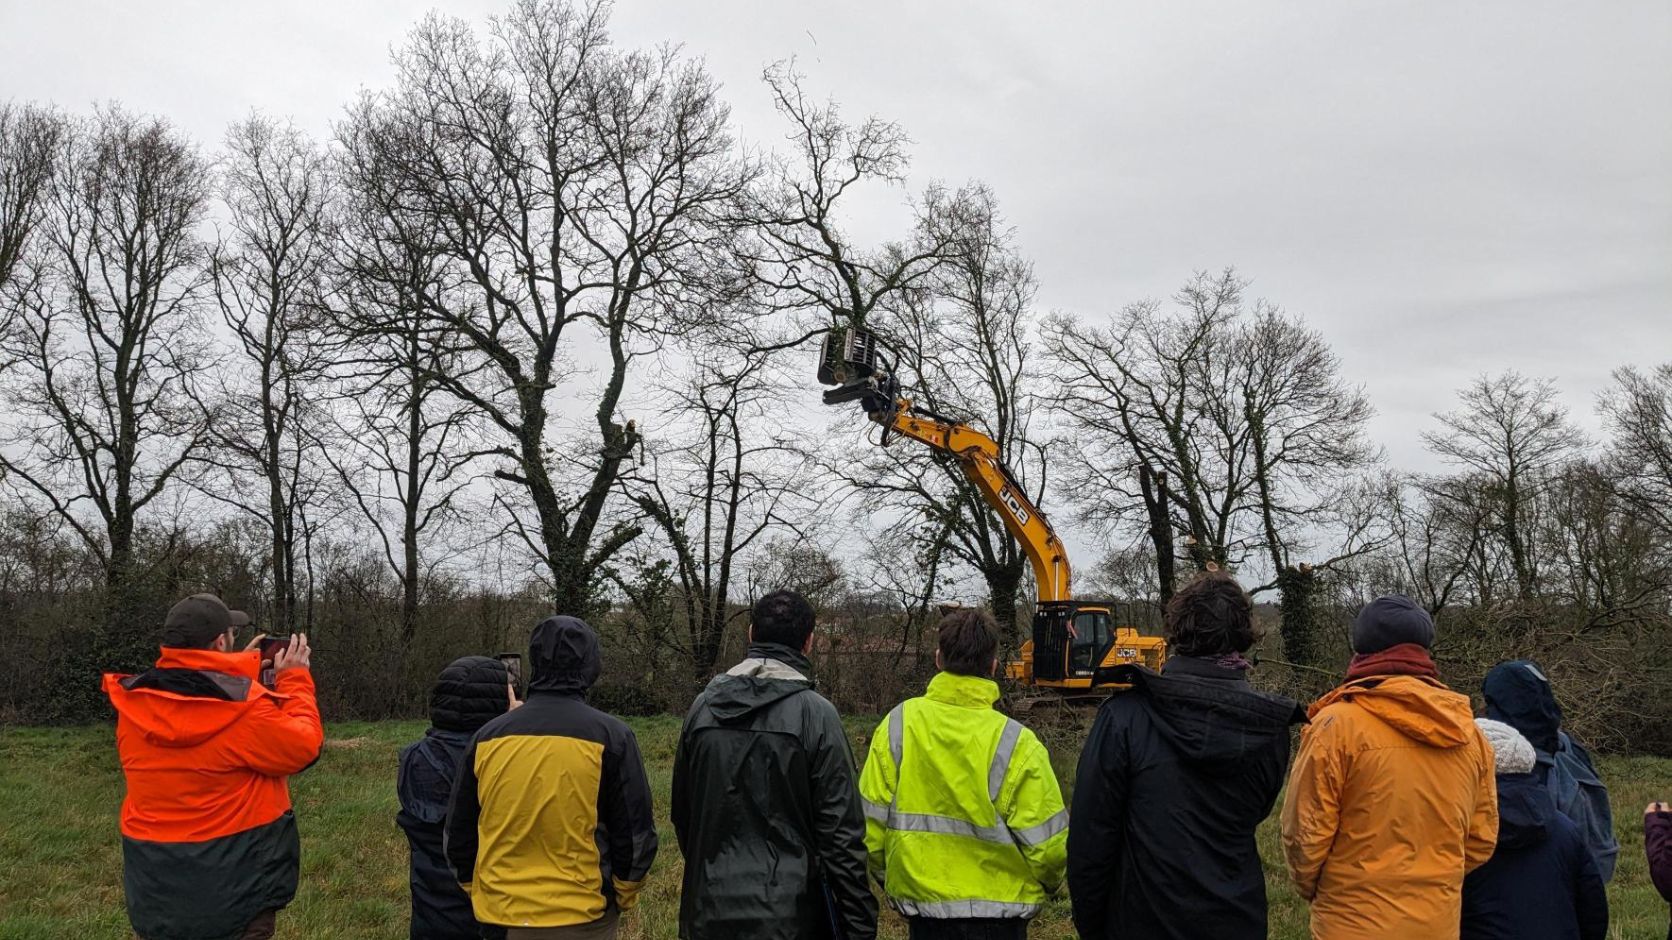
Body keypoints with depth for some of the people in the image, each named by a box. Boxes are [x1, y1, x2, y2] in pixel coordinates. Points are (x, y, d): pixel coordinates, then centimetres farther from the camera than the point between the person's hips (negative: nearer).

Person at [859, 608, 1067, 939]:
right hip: (997, 911, -2)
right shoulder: (1016, 744, -17)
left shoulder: (896, 725, -10)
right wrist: (1045, 885, 9)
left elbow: (870, 824, -5)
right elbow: (1047, 846, -13)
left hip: (920, 903, 2)